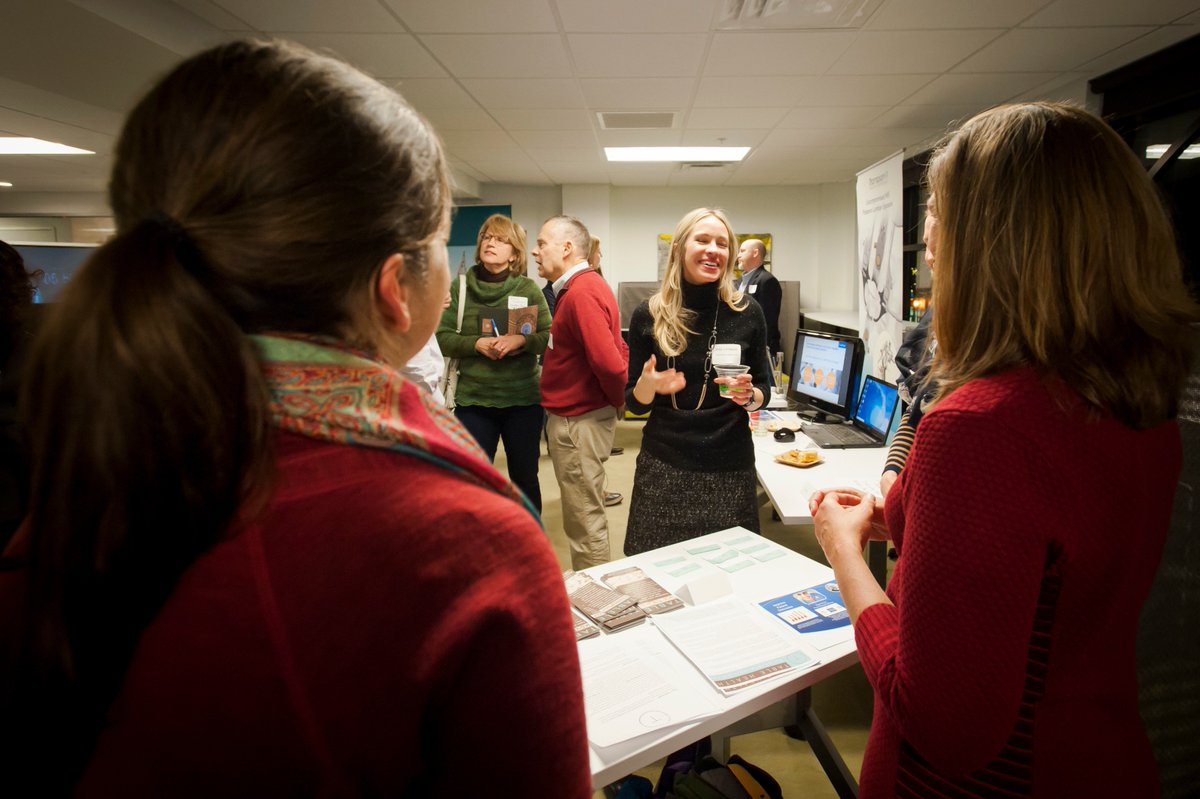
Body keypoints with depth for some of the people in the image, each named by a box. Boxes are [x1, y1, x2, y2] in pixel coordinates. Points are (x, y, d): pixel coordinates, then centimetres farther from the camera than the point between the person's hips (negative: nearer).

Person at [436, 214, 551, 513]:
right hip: (473, 400, 0)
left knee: (525, 477, 13)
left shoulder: (529, 289, 0)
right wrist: (476, 344, -16)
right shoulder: (459, 288, 2)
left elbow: (550, 337, -2)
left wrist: (521, 340, -20)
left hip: (523, 399, 0)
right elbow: (442, 338, 0)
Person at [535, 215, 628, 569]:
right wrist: (614, 400, 10)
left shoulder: (581, 294, -20)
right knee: (585, 517, 21)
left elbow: (610, 362, -28)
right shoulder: (585, 286, 12)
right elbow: (617, 350, 17)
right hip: (576, 417, 11)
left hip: (579, 423, -11)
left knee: (585, 521, 2)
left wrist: (617, 400, -11)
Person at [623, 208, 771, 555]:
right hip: (663, 465, 0)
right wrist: (649, 384, -17)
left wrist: (749, 395, -13)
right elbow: (634, 402, 3)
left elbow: (763, 389, 8)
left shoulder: (747, 313, -2)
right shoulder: (648, 315, -2)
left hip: (729, 466, 0)